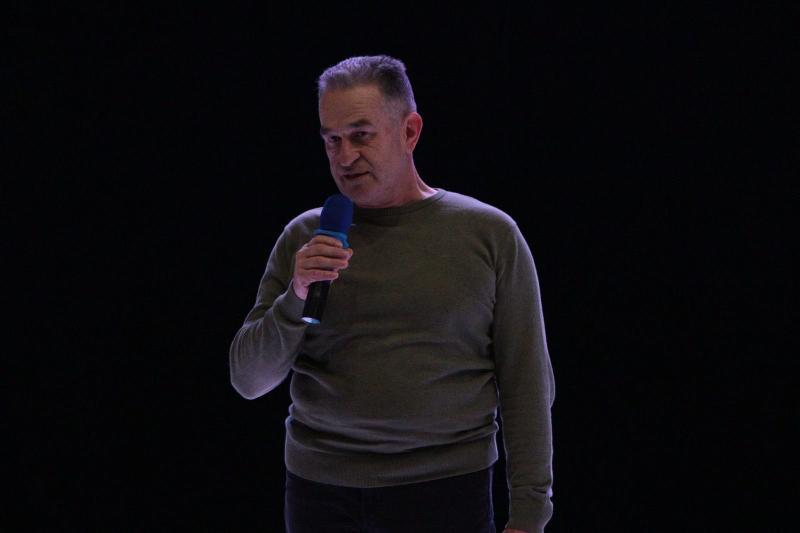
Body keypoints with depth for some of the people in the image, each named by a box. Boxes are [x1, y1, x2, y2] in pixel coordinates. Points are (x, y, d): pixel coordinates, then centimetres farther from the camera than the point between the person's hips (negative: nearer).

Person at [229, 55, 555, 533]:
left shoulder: (490, 234, -1)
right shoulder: (304, 238, 4)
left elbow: (527, 386, 0)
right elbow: (248, 380, 3)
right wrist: (295, 298, -13)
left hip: (446, 490, -2)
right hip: (320, 489, 2)